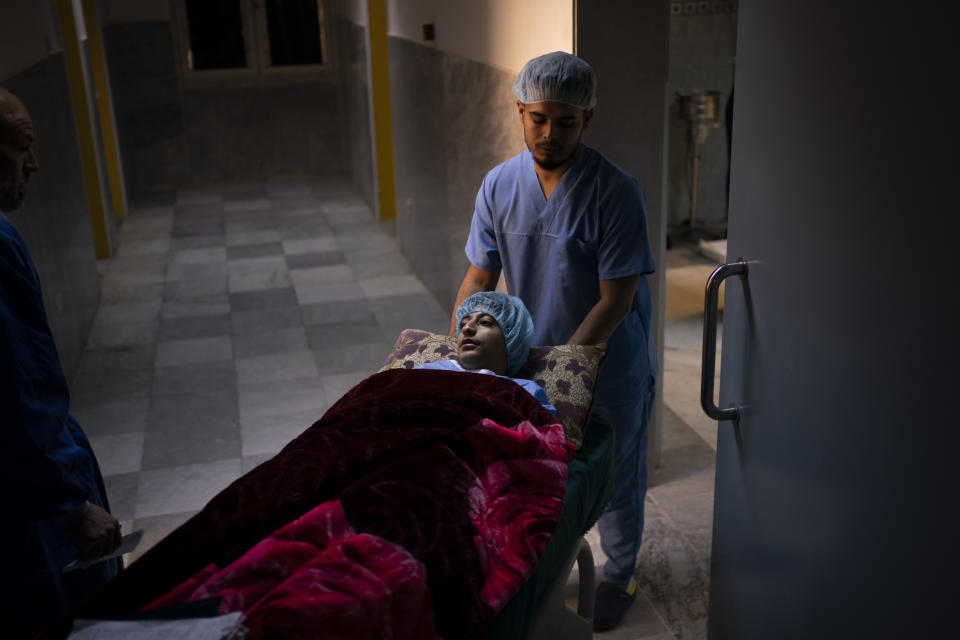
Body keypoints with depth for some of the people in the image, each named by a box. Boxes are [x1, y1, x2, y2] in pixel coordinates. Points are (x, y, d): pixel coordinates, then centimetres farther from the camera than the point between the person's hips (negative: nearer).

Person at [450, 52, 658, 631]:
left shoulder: (617, 192, -21)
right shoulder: (499, 185, -7)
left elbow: (616, 299, -21)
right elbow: (479, 279, -3)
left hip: (611, 365, -3)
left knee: (616, 479, 15)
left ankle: (620, 577, 39)